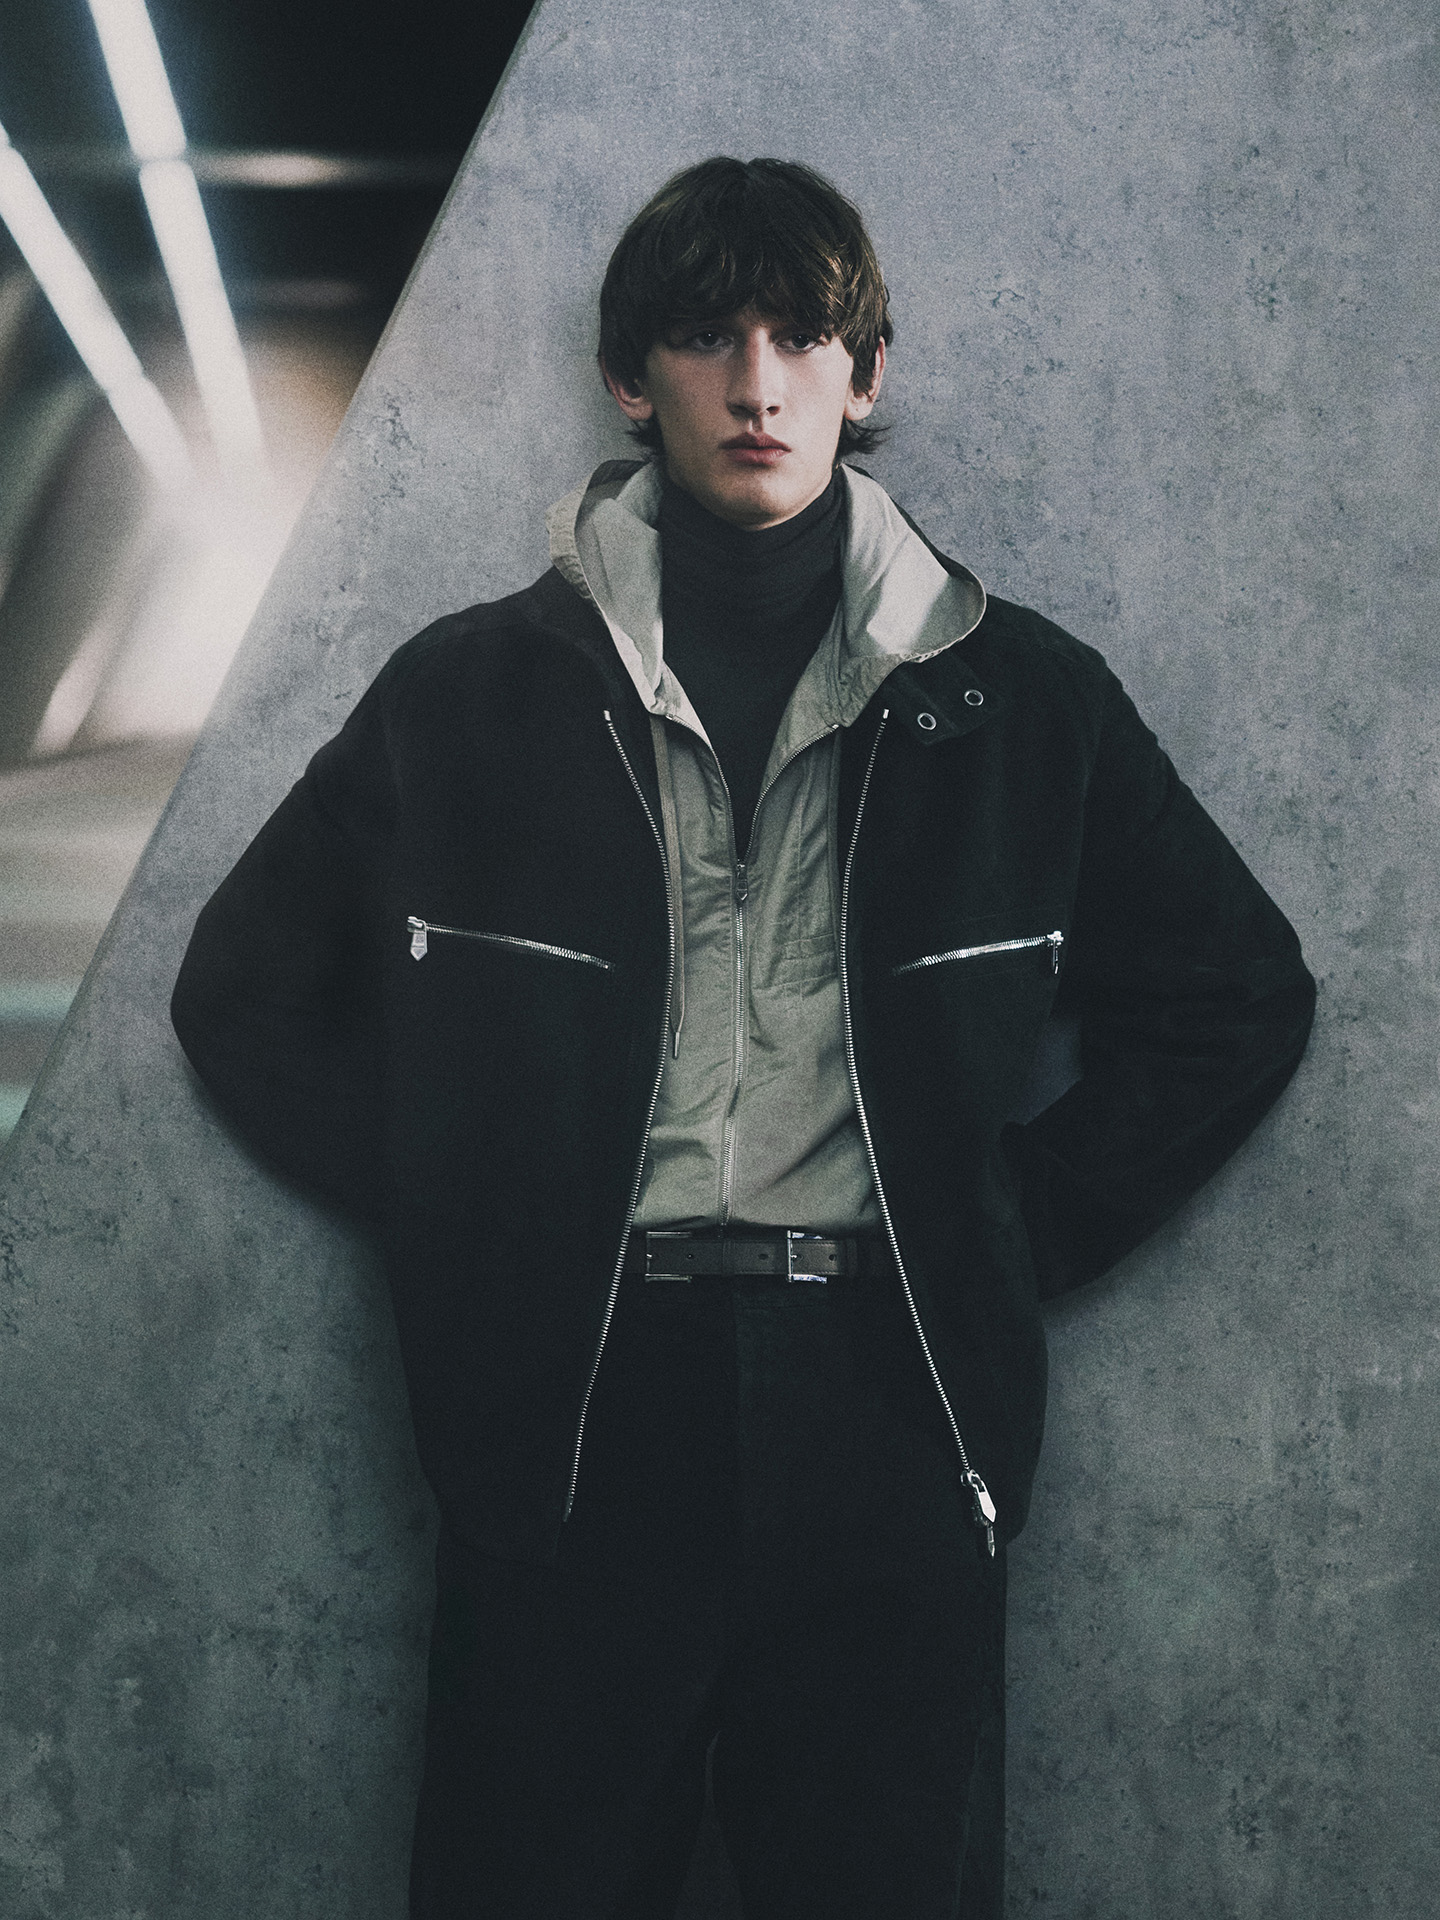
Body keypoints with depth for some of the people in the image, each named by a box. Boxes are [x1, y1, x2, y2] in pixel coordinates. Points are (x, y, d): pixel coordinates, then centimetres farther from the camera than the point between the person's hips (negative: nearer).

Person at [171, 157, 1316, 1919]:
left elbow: (1238, 997, 16)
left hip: (887, 1415, 1)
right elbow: (246, 994, 14)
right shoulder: (471, 696, 8)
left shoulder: (1015, 699, 9)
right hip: (573, 1405, 0)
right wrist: (466, 1223, 4)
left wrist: (1022, 1233, 6)